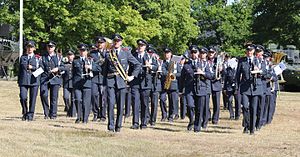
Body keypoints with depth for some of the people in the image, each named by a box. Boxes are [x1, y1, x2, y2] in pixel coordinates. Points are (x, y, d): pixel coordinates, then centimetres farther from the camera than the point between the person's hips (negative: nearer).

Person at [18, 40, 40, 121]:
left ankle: (30, 115, 7)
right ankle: (25, 113, 8)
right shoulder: (22, 57, 15)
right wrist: (19, 80, 17)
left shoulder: (37, 58, 9)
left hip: (34, 80, -1)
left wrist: (32, 67, -13)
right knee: (23, 98, -12)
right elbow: (20, 69, 19)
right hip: (24, 80, 1)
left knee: (32, 99, -2)